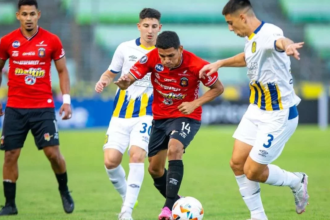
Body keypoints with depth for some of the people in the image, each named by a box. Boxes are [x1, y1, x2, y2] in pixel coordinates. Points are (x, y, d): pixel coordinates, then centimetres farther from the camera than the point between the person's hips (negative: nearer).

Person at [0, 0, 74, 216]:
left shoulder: (52, 41, -1)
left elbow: (62, 71, 8)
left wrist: (66, 100, 0)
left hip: (43, 107, -1)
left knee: (53, 152, -7)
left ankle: (64, 191, 18)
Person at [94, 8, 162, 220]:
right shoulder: (125, 48, 3)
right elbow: (111, 73, 14)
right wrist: (103, 81, -7)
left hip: (147, 114, -2)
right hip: (121, 114, 2)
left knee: (137, 155, -23)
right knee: (111, 160, -8)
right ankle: (127, 197, 21)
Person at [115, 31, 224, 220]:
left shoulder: (196, 65, -24)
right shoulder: (152, 59, -18)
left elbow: (218, 88, -10)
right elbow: (129, 79, -18)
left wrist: (195, 104, -23)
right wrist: (124, 82, -43)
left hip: (186, 116, -5)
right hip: (160, 117, 5)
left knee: (174, 149, -33)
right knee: (155, 169, 9)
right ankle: (177, 204, 34)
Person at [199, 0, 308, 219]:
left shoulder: (268, 33, -25)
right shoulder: (252, 39, 5)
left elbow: (278, 40, -52)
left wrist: (287, 45, -75)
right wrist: (220, 63, 27)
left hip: (279, 115, -9)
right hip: (257, 110, 9)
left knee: (253, 172, -4)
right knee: (237, 163, 6)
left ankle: (297, 182, 23)